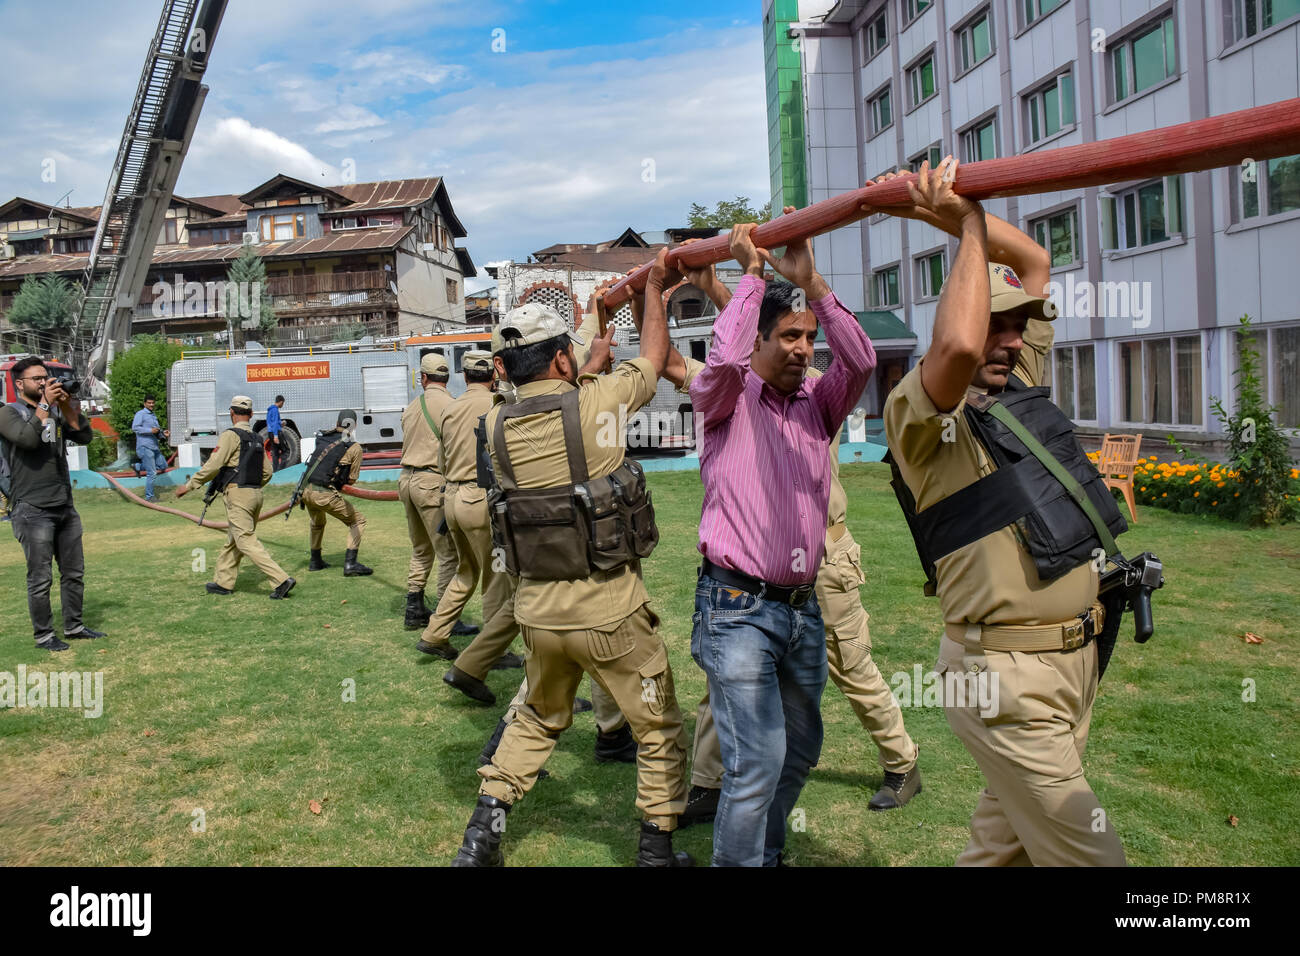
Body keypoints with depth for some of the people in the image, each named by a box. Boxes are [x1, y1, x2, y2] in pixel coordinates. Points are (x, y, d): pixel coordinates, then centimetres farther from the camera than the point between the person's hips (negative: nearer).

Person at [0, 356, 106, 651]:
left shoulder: (56, 412, 13)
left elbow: (84, 437, 3)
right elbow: (28, 439, -21)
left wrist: (68, 406, -7)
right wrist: (45, 404, -16)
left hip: (65, 507, 6)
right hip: (33, 512, -6)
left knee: (74, 572, 11)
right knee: (41, 578, -1)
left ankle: (74, 626, 23)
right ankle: (44, 635, 9)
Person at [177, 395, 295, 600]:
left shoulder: (231, 435, -9)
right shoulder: (256, 438, 14)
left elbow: (212, 466, -14)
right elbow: (267, 472, 15)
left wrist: (189, 485, -5)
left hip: (237, 495, -8)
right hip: (256, 494, 8)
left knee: (247, 542, -9)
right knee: (232, 541, 18)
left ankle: (281, 580, -17)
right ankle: (224, 582, 26)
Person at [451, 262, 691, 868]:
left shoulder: (496, 425, 0)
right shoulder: (593, 404, -13)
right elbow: (652, 359, 4)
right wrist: (655, 286, 20)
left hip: (538, 611, 5)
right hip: (610, 612, -5)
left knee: (537, 720, 28)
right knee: (659, 730, 15)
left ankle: (480, 838, 28)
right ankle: (657, 849, 24)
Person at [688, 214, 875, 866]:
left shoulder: (817, 404, 9)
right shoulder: (725, 400, -3)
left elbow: (860, 361, -9)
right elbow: (724, 356, -24)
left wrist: (810, 282, -15)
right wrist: (751, 273, -13)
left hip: (803, 608, 6)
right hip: (739, 607, -6)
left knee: (800, 751, 18)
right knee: (757, 759, -13)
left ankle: (766, 853, 38)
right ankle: (736, 860, 6)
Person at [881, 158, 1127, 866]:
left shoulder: (1016, 381, 12)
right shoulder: (918, 412, -12)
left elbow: (1035, 261, 19)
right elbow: (958, 345, -35)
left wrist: (956, 215, 5)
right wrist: (970, 229, -22)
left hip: (1074, 655, 8)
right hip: (1006, 677, -8)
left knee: (1005, 838, 19)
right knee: (1087, 854, -3)